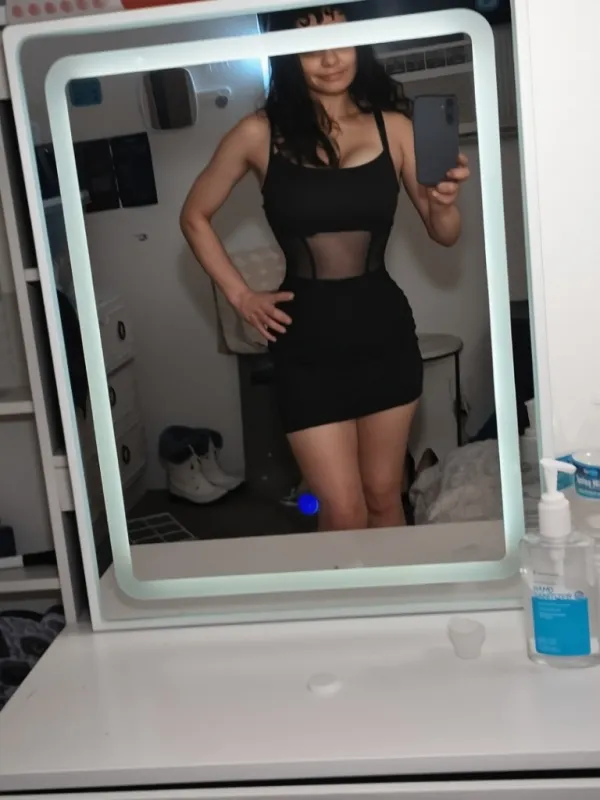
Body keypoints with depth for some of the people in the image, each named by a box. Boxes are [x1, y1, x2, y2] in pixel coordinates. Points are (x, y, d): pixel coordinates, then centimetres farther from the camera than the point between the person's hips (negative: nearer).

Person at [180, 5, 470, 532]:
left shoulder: (392, 126, 0)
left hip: (384, 329, 2)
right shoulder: (261, 134, -4)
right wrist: (241, 297, 1)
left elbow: (444, 235, 4)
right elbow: (195, 217, 8)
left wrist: (445, 202, -19)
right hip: (307, 340, -2)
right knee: (344, 513, 2)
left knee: (384, 495, 15)